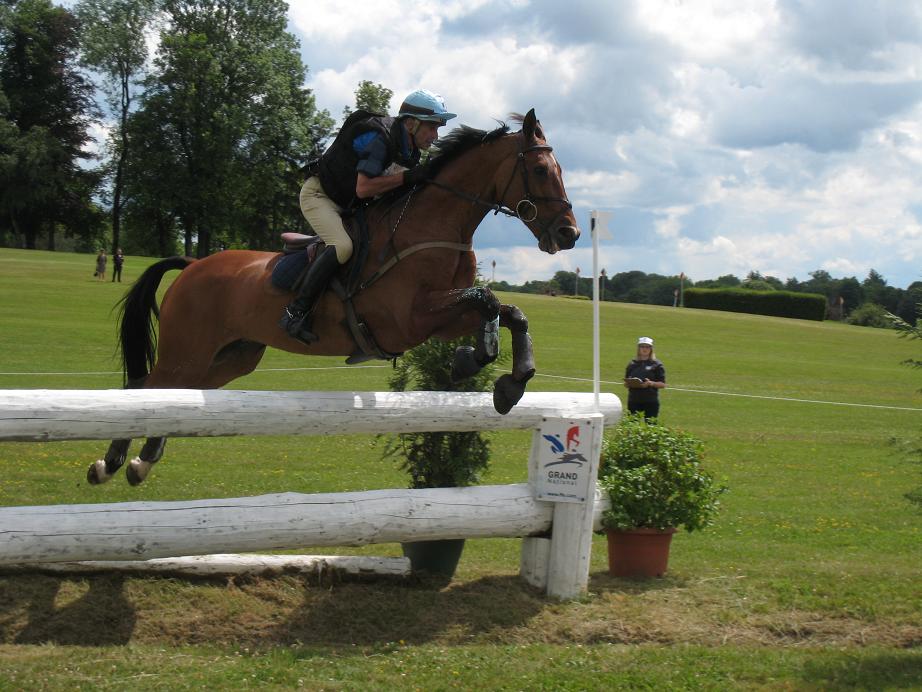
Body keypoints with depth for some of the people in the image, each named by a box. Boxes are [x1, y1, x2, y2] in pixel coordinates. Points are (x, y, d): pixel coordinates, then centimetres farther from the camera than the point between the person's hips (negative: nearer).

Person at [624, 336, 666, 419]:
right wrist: (629, 383, -7)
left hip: (651, 402, -3)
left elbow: (662, 384, 0)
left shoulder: (657, 365, 4)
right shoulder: (632, 365, 13)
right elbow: (626, 383, 16)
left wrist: (650, 383, -17)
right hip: (634, 401, 3)